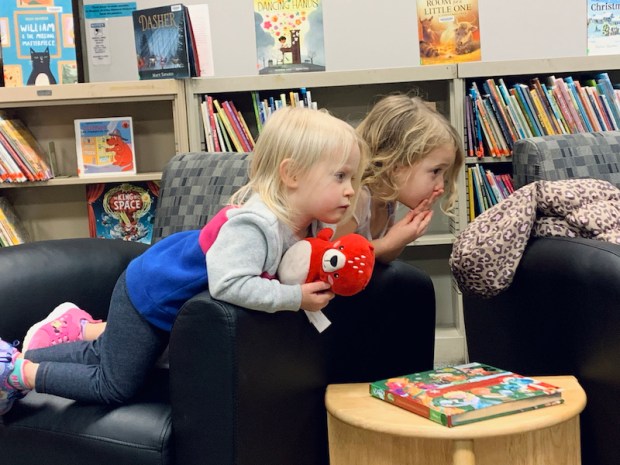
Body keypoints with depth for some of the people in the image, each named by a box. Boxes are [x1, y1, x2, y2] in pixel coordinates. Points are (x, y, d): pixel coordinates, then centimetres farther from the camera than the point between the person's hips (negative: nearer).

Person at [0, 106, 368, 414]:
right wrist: (295, 297, -44)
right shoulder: (255, 224, -39)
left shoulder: (306, 221, -13)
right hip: (150, 294, -8)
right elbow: (228, 284, -50)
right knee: (113, 387, 4)